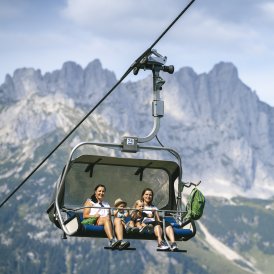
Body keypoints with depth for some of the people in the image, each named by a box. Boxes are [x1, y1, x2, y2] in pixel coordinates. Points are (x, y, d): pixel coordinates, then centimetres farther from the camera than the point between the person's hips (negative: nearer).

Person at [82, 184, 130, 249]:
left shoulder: (106, 204, 35)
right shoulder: (90, 202, 21)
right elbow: (85, 216, 6)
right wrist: (94, 216, -12)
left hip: (106, 223, 5)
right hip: (93, 222, -4)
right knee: (106, 218, -36)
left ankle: (120, 240, -52)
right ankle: (111, 240, -58)